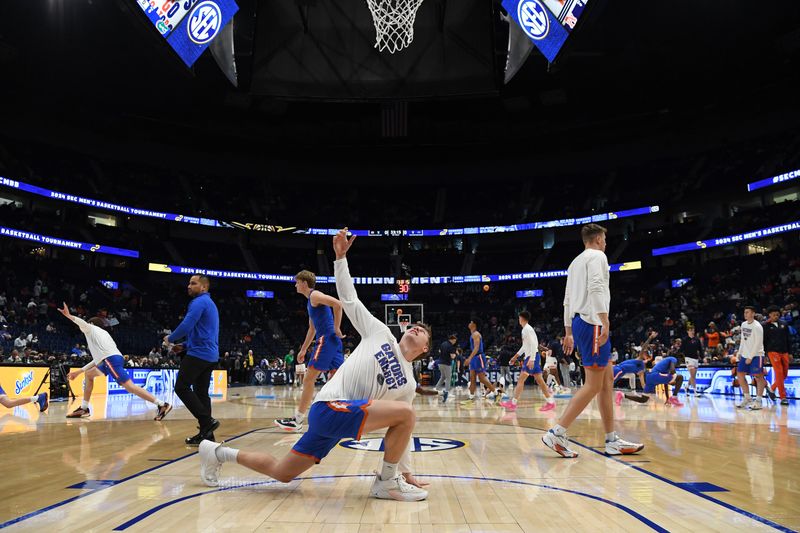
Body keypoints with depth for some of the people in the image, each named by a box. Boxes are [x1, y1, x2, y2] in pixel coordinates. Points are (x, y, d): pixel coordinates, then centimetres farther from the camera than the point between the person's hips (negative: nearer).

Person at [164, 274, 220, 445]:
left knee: (181, 387, -5)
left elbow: (186, 325, -20)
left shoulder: (199, 302, -10)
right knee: (201, 392, 9)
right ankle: (206, 433, 8)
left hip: (198, 354, -10)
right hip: (211, 355, 10)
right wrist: (184, 346, 21)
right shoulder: (210, 303, 23)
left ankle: (207, 421, -12)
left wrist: (170, 338, -2)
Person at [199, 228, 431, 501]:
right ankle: (386, 482, -6)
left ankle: (218, 452, 31)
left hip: (330, 417, 7)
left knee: (281, 473, 12)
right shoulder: (380, 333, 3)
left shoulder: (408, 384, 16)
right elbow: (349, 299, 4)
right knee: (405, 412, -22)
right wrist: (341, 257, -2)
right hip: (329, 407, -7)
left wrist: (406, 471, 16)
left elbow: (404, 431, 19)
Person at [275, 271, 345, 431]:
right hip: (332, 341, 10)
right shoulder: (311, 301, 24)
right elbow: (312, 329, 30)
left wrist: (336, 329, -19)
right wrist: (303, 350, 30)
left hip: (326, 340, -10)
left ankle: (297, 420, 1)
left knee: (308, 379, -4)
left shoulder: (314, 295, -7)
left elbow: (337, 304, -23)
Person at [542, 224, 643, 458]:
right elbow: (596, 289, -20)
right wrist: (605, 322, -27)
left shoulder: (575, 262, 23)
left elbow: (567, 300, 21)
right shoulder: (597, 256, -4)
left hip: (579, 322, 10)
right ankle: (557, 434, -12)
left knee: (607, 381, 11)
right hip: (593, 323, -10)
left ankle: (612, 440, 13)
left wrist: (568, 332, 22)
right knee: (593, 386, -9)